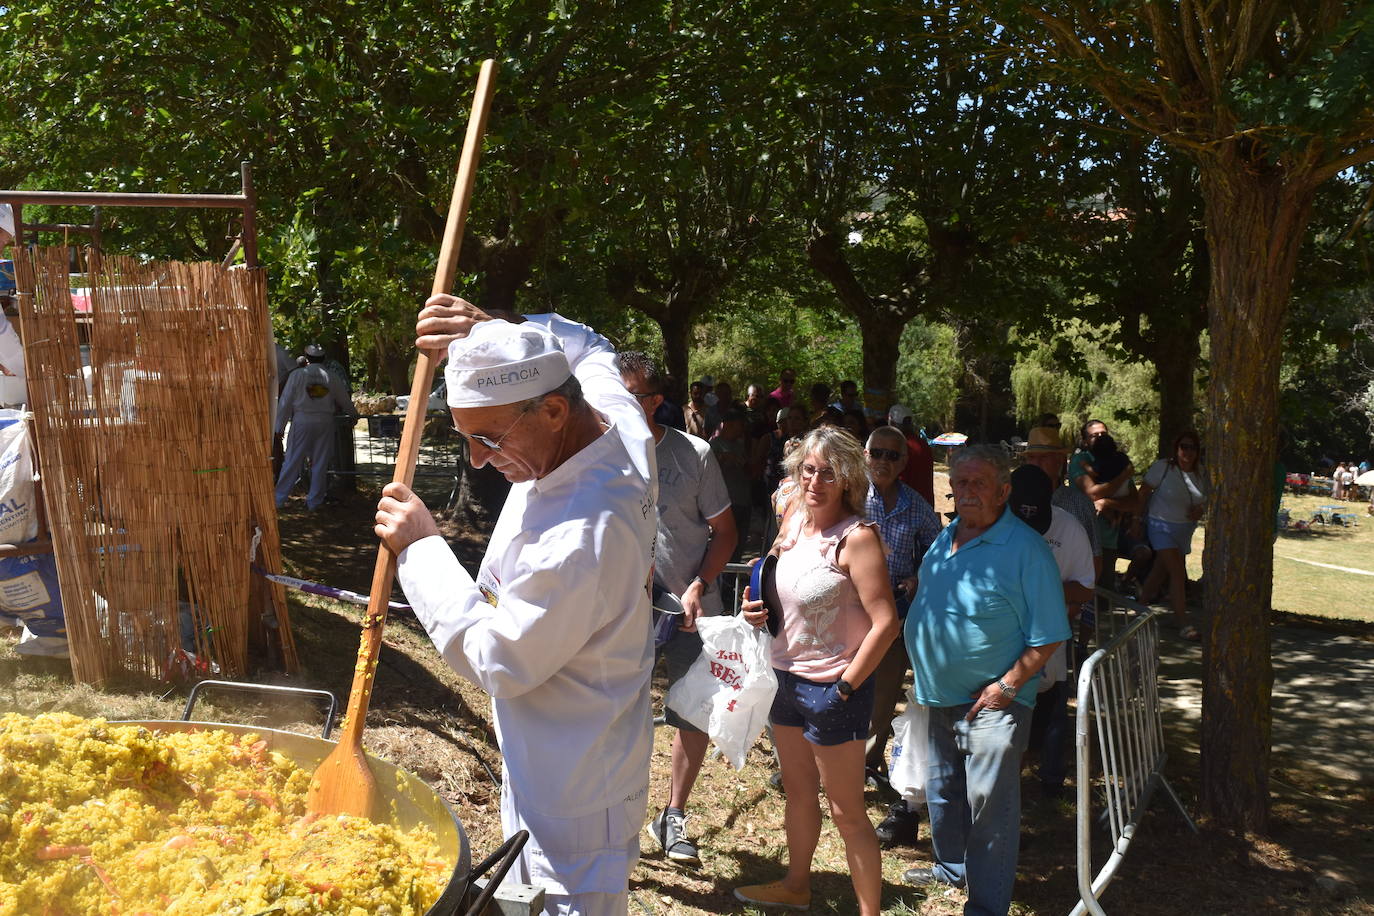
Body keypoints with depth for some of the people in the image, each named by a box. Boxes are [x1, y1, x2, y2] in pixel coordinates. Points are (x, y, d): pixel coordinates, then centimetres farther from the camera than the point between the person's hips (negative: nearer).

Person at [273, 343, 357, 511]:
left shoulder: (297, 375, -1)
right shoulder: (331, 378, 5)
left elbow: (286, 402, -1)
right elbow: (345, 401, 17)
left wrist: (279, 426, 6)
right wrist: (353, 415, 37)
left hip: (302, 421, -1)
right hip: (324, 422, 2)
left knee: (292, 462, 3)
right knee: (320, 463, 7)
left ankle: (279, 499, 5)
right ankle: (314, 502, 11)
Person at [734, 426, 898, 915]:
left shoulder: (856, 537, -21)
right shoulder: (794, 517, 2)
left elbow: (885, 622, -24)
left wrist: (847, 684, -19)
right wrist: (758, 608, -2)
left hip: (833, 687, -8)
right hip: (787, 674, 8)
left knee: (846, 811, 3)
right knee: (798, 790, 24)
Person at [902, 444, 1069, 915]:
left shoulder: (1026, 549, -17)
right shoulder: (944, 538, 6)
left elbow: (1047, 637, -17)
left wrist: (1007, 686, -20)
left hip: (991, 702, -7)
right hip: (938, 696, 8)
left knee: (989, 805, 3)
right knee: (942, 791, 23)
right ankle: (953, 867, 45)